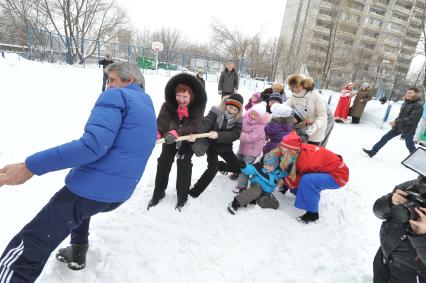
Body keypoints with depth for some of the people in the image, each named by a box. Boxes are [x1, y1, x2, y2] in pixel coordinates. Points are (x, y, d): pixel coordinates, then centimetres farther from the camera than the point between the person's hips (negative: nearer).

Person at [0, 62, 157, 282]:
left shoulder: (116, 96, -9)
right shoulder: (147, 105, 17)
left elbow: (93, 144, -25)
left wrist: (30, 166, -21)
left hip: (94, 189, -9)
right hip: (120, 193, 9)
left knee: (21, 256, 3)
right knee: (80, 207, 40)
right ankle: (77, 253, 51)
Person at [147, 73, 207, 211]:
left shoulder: (198, 105, -25)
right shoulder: (169, 104, -20)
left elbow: (193, 125, -31)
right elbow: (162, 120, -27)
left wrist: (176, 132, -46)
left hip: (189, 138, -2)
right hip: (170, 136, 3)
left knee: (184, 164, -6)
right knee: (163, 162, 6)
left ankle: (182, 196, 14)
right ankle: (158, 192, 25)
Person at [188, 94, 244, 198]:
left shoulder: (238, 119, -6)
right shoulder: (217, 111, -13)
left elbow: (234, 134, -21)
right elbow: (205, 123, -28)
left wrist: (218, 135, -38)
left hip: (225, 147, 4)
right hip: (211, 144, -4)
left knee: (238, 168, 8)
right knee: (213, 168, -19)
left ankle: (220, 165, 41)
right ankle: (194, 191, -3)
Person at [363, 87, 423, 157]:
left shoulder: (418, 106, -16)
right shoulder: (405, 103, 7)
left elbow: (412, 119, -25)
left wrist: (397, 121, -26)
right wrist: (395, 122, 11)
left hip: (408, 129, -7)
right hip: (398, 126, 7)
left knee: (409, 145, 4)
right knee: (385, 138, 6)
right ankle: (372, 152, 12)